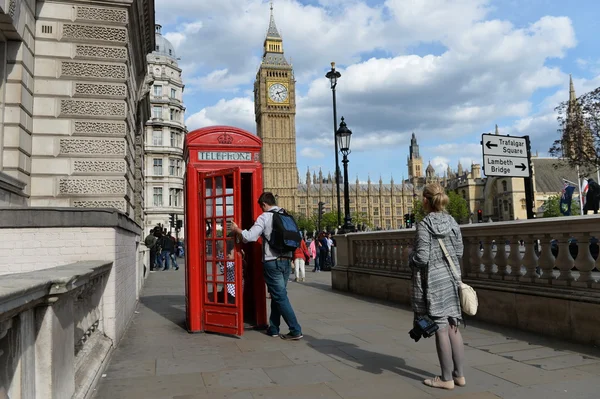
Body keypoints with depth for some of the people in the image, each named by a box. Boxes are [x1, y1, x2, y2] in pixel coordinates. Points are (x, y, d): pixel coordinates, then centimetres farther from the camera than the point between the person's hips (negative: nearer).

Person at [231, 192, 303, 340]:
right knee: (277, 294, 15)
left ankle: (296, 330, -3)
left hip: (272, 262, -6)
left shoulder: (264, 217, -8)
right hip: (286, 261, 6)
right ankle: (273, 328, 21)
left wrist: (236, 229, -1)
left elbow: (250, 236, -15)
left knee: (280, 297, -2)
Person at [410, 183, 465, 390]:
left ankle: (447, 378, 12)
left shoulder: (424, 224, -14)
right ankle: (459, 374, 22)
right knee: (453, 327, 13)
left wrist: (411, 258, 3)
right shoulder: (452, 222, 5)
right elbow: (459, 251, 10)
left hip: (433, 280, -6)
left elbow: (421, 257, -17)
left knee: (441, 328, 2)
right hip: (451, 278, 7)